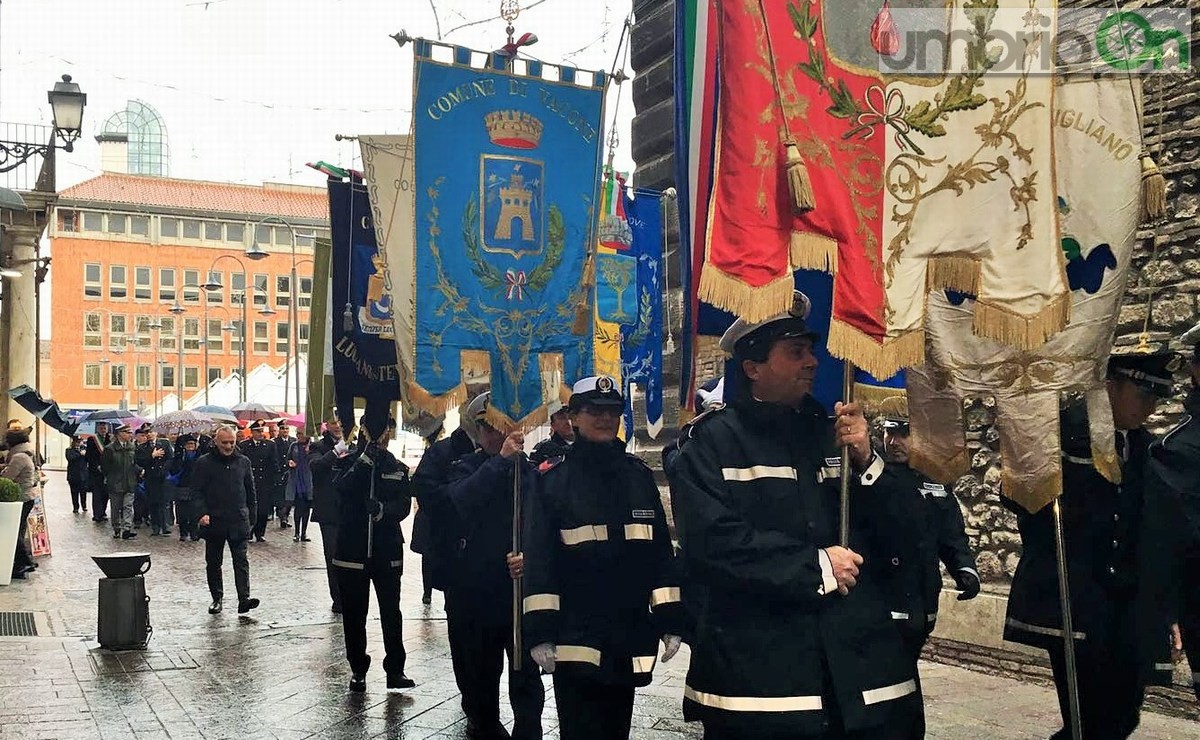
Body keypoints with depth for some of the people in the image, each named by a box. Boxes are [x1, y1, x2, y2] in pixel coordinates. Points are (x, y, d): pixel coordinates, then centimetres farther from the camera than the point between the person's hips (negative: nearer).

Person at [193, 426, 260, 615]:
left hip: (239, 522, 1)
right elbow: (196, 491, -1)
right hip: (213, 521, 0)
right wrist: (201, 513, -15)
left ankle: (244, 598, -15)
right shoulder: (204, 463, 0)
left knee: (241, 560, -8)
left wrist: (250, 514, 15)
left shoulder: (243, 462, 8)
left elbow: (251, 491, 16)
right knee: (213, 563, 9)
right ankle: (217, 598, 21)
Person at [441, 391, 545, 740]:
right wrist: (500, 460, -26)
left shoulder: (530, 471, 2)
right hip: (474, 591, 1)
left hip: (521, 587, -1)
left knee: (526, 673, -6)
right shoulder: (466, 468, 2)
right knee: (479, 669, 15)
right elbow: (457, 500, -21)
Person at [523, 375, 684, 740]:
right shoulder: (553, 477, -3)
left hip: (630, 635, 4)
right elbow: (538, 558, -7)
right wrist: (540, 631, -12)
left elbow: (661, 551, 8)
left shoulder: (639, 474, 9)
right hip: (575, 636, -4)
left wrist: (670, 620, 2)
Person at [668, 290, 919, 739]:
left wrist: (865, 462, -6)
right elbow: (712, 543, -14)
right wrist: (815, 568, -12)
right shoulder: (713, 441, 0)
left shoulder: (835, 431, 13)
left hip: (860, 664, 4)